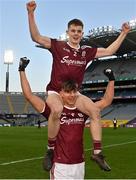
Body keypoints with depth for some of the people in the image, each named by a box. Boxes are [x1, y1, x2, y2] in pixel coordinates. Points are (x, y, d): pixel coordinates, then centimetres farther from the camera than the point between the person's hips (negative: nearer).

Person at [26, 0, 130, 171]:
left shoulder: (86, 51, 8)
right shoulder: (58, 46, -3)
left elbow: (108, 51, 16)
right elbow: (36, 37, -12)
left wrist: (123, 34, 14)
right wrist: (31, 14, -23)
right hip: (55, 91, -4)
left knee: (95, 110, -18)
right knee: (57, 109, -37)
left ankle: (97, 152, -9)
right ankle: (50, 149, -18)